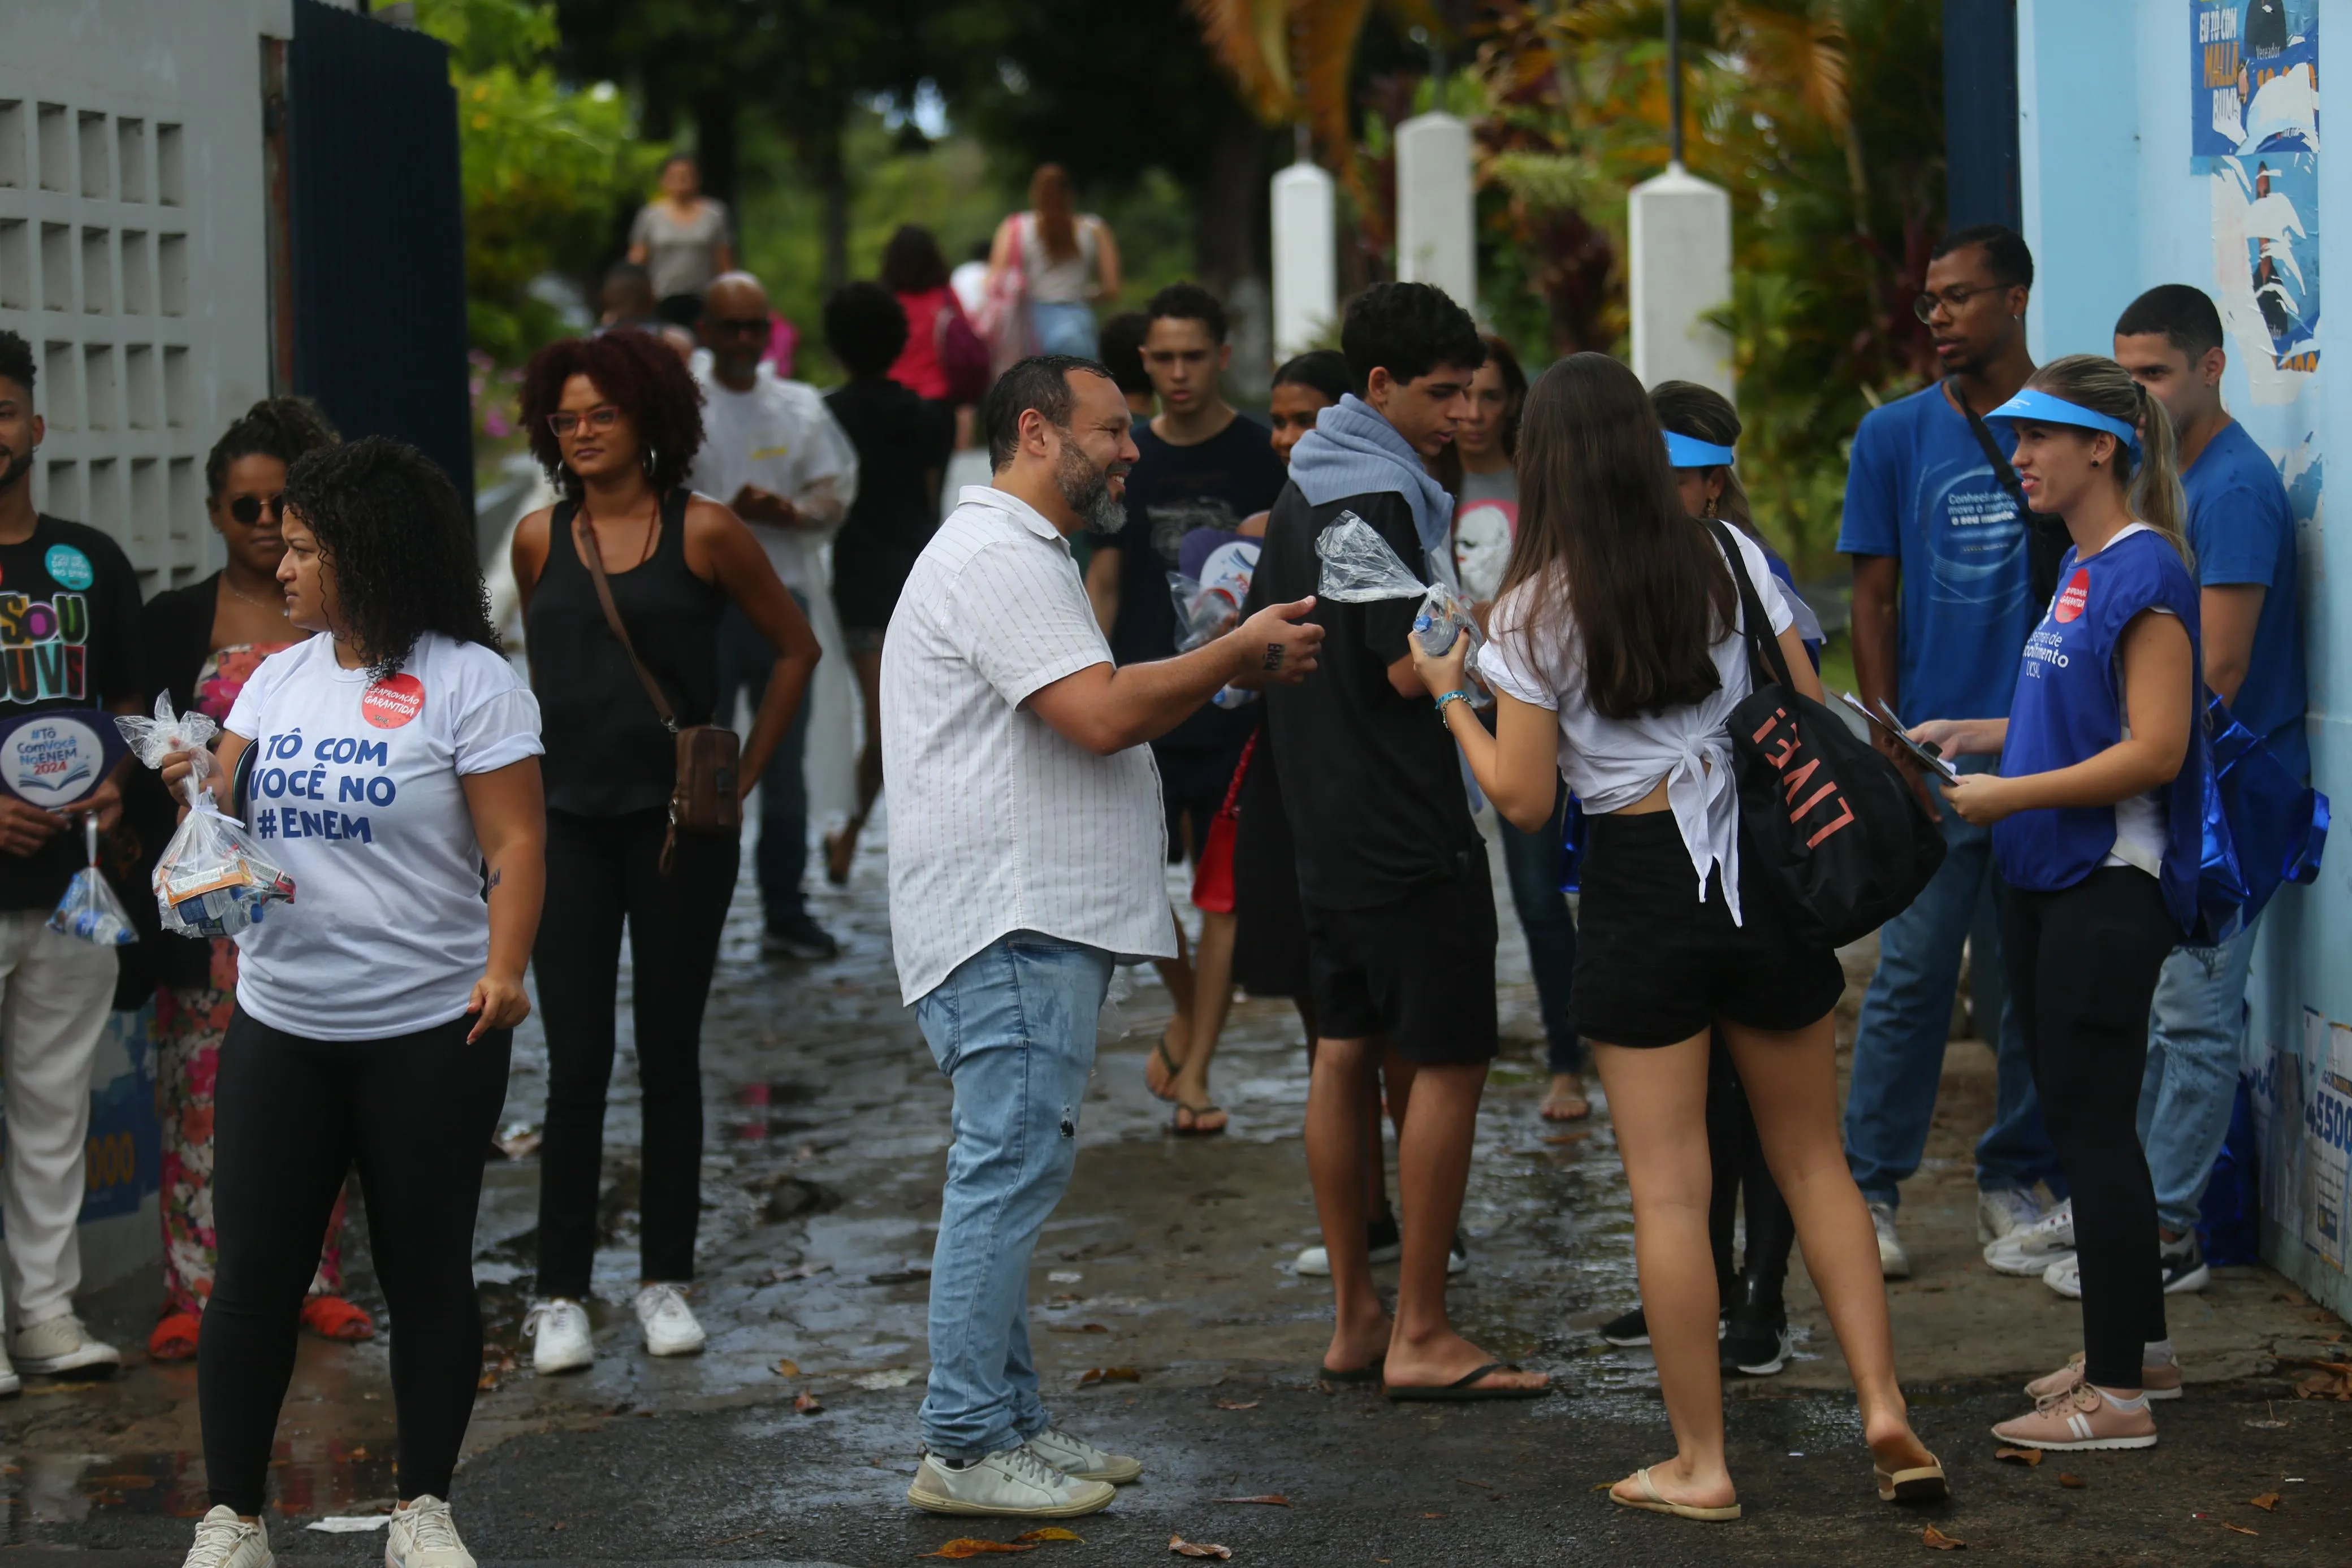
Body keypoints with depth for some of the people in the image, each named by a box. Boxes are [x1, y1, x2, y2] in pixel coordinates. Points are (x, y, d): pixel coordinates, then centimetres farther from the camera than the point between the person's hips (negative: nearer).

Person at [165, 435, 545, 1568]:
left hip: (429, 1034, -5)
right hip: (279, 1027, 5)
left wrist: (504, 968, -25)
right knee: (253, 1275, 3)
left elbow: (516, 848, -11)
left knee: (426, 1272, 7)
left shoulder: (467, 681, -7)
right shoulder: (282, 676, 11)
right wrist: (192, 787, -11)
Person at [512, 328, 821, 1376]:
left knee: (670, 1054, 7)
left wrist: (743, 774, 3)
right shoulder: (539, 539, 5)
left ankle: (667, 1280, 16)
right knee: (576, 1062, -1)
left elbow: (796, 648, 6)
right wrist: (531, 778, 13)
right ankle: (561, 1293, 4)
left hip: (678, 819, -1)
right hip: (569, 821, 1)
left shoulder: (703, 532, -3)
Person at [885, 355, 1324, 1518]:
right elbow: (1104, 716, -22)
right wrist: (1239, 654, -10)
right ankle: (965, 1447, -9)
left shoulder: (1023, 556, 23)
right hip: (1009, 927, -12)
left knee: (1013, 1174, 13)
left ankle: (1009, 1423, 19)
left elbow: (1099, 709, 23)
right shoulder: (996, 559, -14)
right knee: (1011, 1168, -11)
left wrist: (1229, 672, 11)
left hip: (1037, 921, 12)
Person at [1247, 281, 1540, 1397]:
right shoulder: (1378, 497, -17)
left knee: (1346, 1051, 12)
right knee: (1449, 1061, -5)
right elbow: (1413, 670, -21)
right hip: (1409, 830, -10)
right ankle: (1419, 1337, -4)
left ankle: (1354, 1321, 18)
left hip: (1326, 825, 10)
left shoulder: (1302, 490, 14)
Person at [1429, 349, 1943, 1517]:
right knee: (1812, 1160, 15)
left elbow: (1525, 800, -5)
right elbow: (1812, 717, 2)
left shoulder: (1535, 609, -6)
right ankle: (1882, 1406, 6)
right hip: (1766, 872, 3)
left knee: (1669, 1188, 2)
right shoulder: (1729, 560, 1)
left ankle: (1700, 1464, 6)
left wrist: (1450, 698, 8)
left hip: (1639, 887, -3)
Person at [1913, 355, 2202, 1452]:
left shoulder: (2145, 572, -16)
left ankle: (2117, 1392, -1)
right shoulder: (2077, 568, 13)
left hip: (2109, 888, -10)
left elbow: (2152, 751, -21)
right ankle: (2136, 1347, 27)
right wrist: (1969, 735, 12)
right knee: (2074, 1120, 15)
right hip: (2044, 881, 10)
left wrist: (2011, 795, -19)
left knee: (2092, 1125, -6)